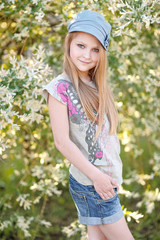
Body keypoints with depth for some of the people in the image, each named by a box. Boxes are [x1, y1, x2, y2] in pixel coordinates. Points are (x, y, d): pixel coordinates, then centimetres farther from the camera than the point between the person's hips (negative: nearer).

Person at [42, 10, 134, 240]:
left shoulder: (97, 86, 9)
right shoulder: (60, 87, -13)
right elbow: (62, 141, -16)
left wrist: (113, 174, 8)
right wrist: (96, 176, -15)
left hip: (109, 178, 7)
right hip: (89, 181, -7)